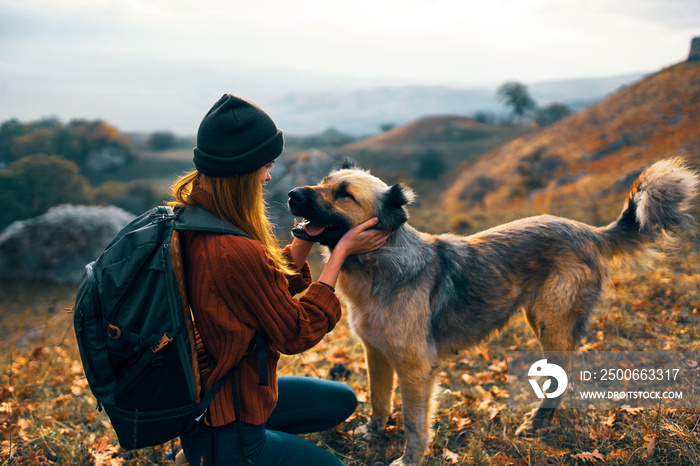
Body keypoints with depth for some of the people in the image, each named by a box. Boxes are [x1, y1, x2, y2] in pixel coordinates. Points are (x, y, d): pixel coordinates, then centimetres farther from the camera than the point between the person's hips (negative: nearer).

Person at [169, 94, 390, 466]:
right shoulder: (237, 253, -34)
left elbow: (273, 286, 5)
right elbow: (296, 334, -18)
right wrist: (341, 251, -13)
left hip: (208, 390, 8)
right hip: (225, 431, -8)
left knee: (343, 401, 23)